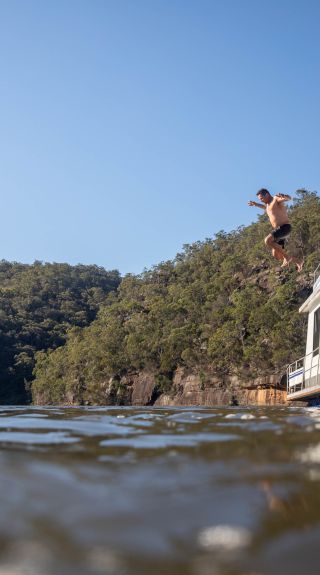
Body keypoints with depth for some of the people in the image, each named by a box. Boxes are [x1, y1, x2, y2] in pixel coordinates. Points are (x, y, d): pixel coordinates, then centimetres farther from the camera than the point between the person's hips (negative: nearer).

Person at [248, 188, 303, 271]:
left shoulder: (276, 199, -6)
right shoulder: (269, 204, 22)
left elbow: (289, 198, -28)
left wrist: (284, 196, -50)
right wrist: (256, 204, 49)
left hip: (285, 228, -10)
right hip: (278, 230, 10)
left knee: (268, 240, -28)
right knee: (276, 255, 4)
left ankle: (286, 257, -18)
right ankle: (297, 262, 19)